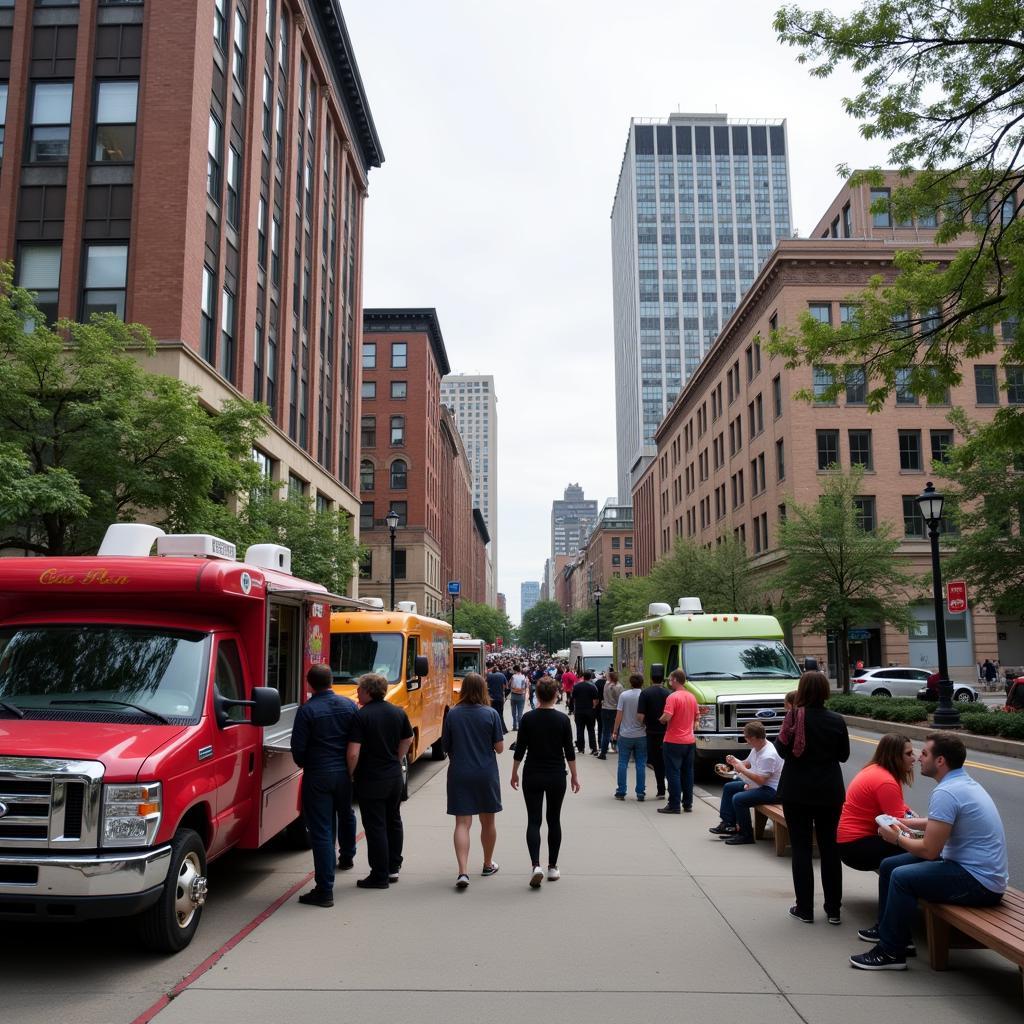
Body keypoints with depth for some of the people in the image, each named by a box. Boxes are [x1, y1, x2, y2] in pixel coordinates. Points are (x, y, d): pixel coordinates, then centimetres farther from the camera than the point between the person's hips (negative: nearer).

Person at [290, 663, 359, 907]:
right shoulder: (349, 705, 2)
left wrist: (305, 765, 10)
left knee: (321, 832, -2)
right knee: (345, 816, 29)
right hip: (344, 774, 5)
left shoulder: (307, 710, -12)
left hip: (317, 776, -4)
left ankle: (325, 890, -1)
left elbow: (298, 747, -11)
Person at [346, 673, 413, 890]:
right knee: (393, 821, 19)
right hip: (394, 778, 6)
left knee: (375, 827, 2)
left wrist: (351, 774, -7)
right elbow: (407, 741, 14)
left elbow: (353, 753, -22)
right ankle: (393, 868, 30)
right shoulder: (398, 713, 2)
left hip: (370, 780, -6)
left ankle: (379, 876, 9)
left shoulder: (361, 716, -18)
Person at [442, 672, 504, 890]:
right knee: (487, 821, 17)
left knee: (462, 823, 0)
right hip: (486, 774, 0)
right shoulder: (491, 714, -10)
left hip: (459, 774, 0)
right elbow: (499, 748, -7)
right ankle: (488, 865, 34)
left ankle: (463, 872, -13)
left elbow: (445, 746, 3)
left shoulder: (452, 714, -5)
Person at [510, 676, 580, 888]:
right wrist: (574, 775, 8)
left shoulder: (528, 718, -8)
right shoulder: (562, 719, -7)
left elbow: (520, 749, -5)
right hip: (556, 776, 1)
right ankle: (552, 867, 18)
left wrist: (514, 773, 7)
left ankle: (536, 865, -15)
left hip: (532, 775, -1)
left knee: (533, 821, 2)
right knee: (554, 820, 14)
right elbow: (569, 751, -3)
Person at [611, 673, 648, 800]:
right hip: (641, 735, 1)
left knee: (623, 764, 8)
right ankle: (640, 793, 8)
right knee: (641, 765, 7)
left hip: (625, 735, 0)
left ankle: (621, 792, 9)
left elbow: (619, 715, -6)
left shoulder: (624, 695, -6)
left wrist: (615, 732, 3)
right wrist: (648, 728, 12)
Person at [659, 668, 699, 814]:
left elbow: (666, 717, -24)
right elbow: (696, 717, 17)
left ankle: (674, 805, 0)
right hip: (689, 741, 7)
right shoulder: (692, 697, 8)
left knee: (673, 773, -1)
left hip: (673, 742, -7)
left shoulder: (673, 697, -16)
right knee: (688, 773, 13)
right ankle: (688, 804, 17)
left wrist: (660, 720, -4)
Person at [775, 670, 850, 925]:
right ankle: (833, 909, 16)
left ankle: (805, 909, 7)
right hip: (830, 792, 3)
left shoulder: (795, 717, -13)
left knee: (801, 848, 5)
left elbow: (782, 750, -10)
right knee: (829, 847, 12)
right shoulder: (837, 720, -4)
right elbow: (843, 755, 5)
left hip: (797, 792, -3)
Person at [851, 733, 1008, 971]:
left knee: (902, 877, -21)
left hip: (979, 883, -10)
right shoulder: (963, 781, 7)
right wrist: (906, 823, 19)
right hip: (980, 871, 10)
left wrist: (898, 838, -5)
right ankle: (886, 929, 28)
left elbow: (929, 851, -23)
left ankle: (891, 952, -8)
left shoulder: (945, 793, -24)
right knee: (889, 865, 10)